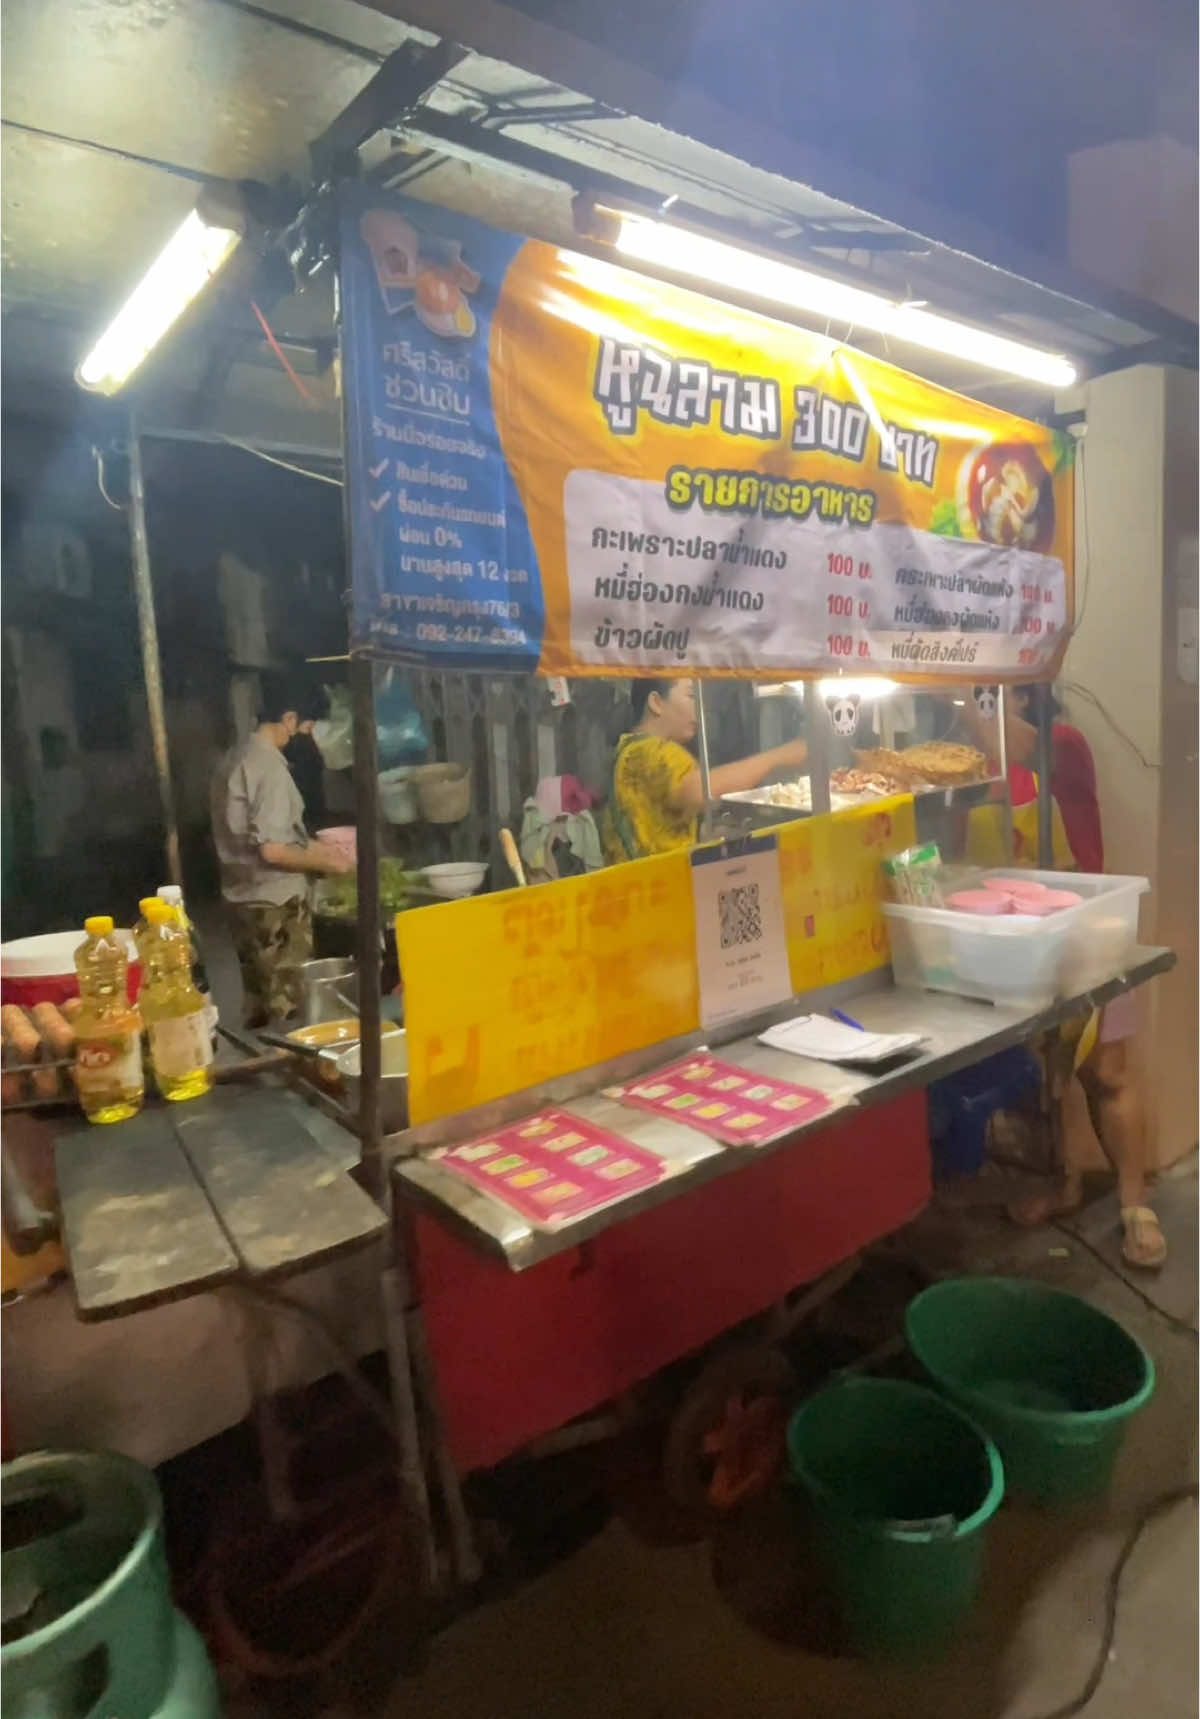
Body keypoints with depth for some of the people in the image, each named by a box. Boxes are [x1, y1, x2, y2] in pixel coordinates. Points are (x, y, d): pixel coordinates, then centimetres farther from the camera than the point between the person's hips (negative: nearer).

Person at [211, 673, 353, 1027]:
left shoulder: (233, 760, 9)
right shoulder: (270, 766, -18)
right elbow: (272, 850, -23)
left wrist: (312, 848, 18)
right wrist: (322, 862, -8)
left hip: (244, 898, 9)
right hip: (275, 903, -9)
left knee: (260, 1003, 18)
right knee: (286, 1007, 1)